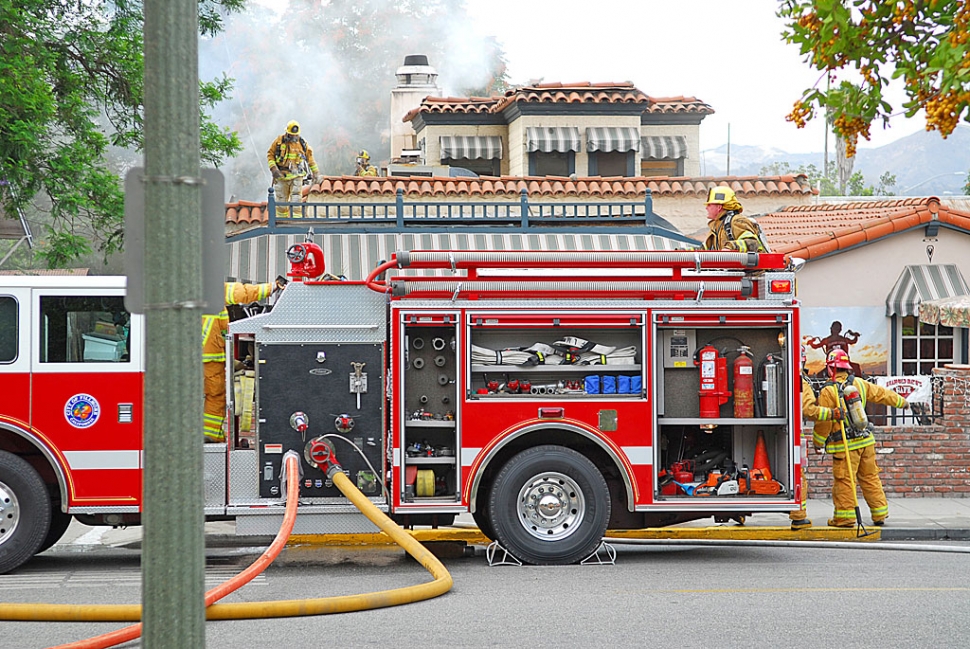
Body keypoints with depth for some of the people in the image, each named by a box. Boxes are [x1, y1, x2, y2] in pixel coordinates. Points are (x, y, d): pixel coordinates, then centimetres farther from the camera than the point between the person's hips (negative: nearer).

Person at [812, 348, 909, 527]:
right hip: (866, 440, 6)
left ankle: (845, 517, 0)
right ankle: (880, 514, 18)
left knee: (843, 481, -1)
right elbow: (881, 394, 21)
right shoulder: (858, 383, 6)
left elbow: (823, 421, -10)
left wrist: (818, 443, 4)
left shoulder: (828, 391, -12)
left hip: (845, 445, -6)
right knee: (870, 477, 13)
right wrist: (901, 402, 38)